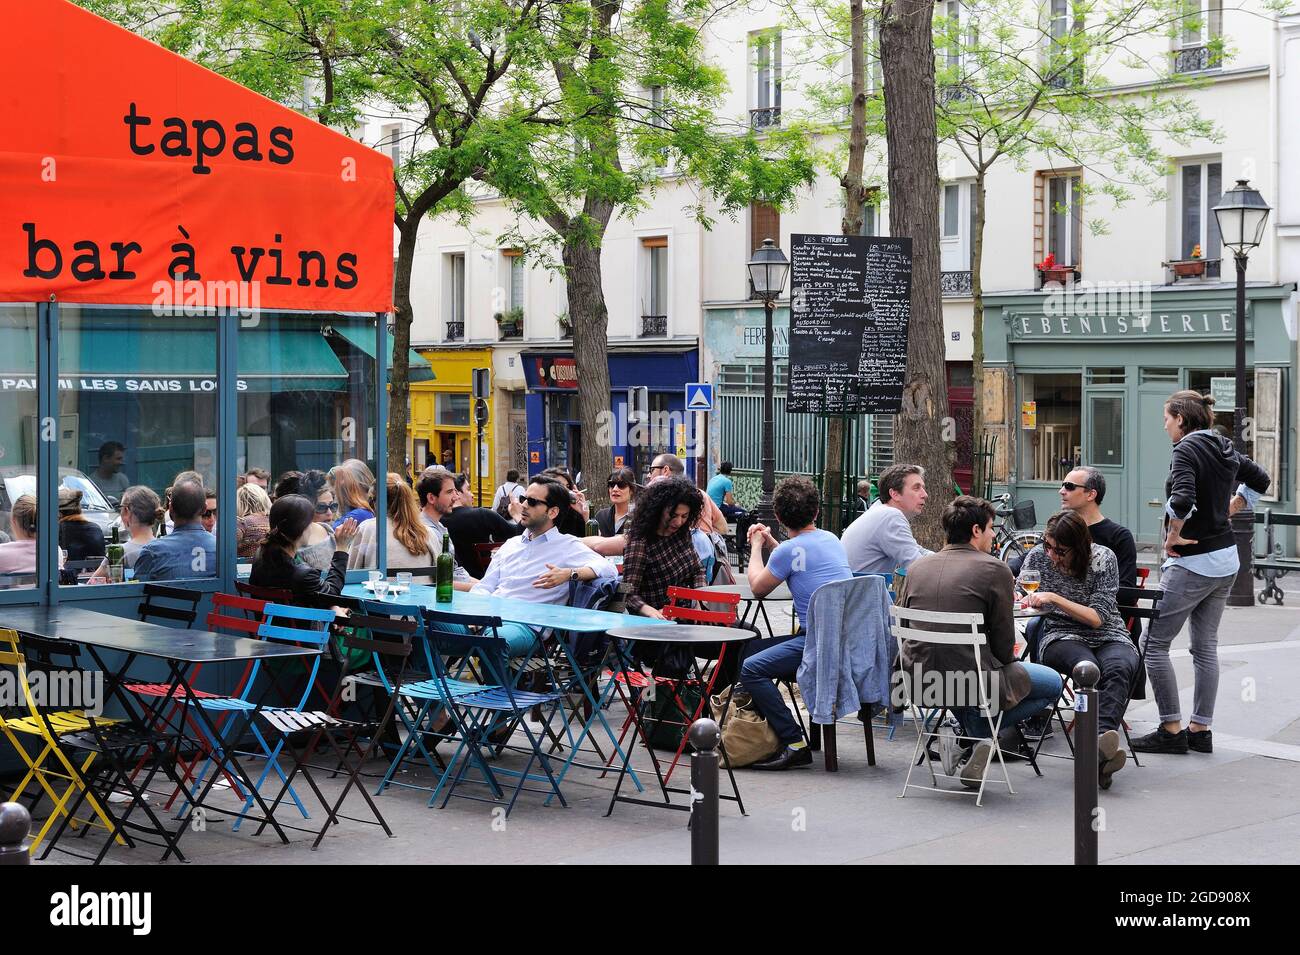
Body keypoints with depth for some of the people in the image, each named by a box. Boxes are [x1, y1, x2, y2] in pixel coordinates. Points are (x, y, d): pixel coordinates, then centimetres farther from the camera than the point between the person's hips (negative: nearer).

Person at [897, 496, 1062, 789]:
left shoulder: (917, 567, 8)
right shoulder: (995, 569, -9)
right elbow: (1004, 643, -6)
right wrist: (1009, 657, 16)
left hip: (919, 681, 6)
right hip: (972, 682, -6)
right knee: (1053, 682, 18)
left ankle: (974, 738, 19)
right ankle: (981, 732, 1)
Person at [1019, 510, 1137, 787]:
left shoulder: (1104, 558, -5)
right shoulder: (1038, 556, 4)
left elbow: (1097, 617, -10)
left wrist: (1054, 598, -20)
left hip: (1109, 637, 0)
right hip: (1062, 637, 0)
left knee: (1118, 668, -36)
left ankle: (1102, 738, -57)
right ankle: (1104, 748, -55)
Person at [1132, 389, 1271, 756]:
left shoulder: (1186, 450, -16)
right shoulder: (1225, 449, 10)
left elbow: (1182, 500, -31)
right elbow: (1260, 480, 26)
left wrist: (1173, 535, -16)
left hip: (1192, 562, -9)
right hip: (1226, 560, 9)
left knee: (1155, 642, -1)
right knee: (1206, 646, 13)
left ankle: (1172, 729, 0)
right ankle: (1201, 729, 16)